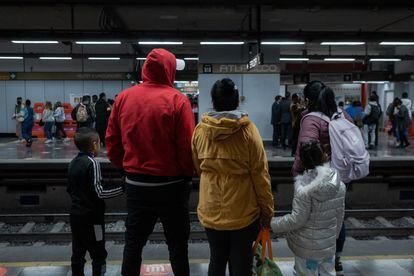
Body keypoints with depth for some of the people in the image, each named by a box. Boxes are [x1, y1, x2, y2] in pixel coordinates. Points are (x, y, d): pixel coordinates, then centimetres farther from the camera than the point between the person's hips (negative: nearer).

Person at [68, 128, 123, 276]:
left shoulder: (73, 163, 7)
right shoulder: (92, 162, -17)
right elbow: (99, 192, -20)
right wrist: (122, 188, -15)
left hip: (75, 214, 8)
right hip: (91, 216, -8)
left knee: (78, 252, 14)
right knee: (98, 254, 2)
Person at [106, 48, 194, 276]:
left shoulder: (123, 98, -1)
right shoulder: (177, 100, -13)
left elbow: (112, 142, 4)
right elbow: (187, 147, -15)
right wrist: (188, 174, 2)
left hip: (135, 183, 4)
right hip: (170, 184, -3)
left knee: (133, 241, 17)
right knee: (177, 244, 11)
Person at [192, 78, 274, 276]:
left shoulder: (200, 130, -5)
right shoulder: (248, 130, -14)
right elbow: (260, 174, -11)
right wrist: (267, 210, 0)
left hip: (211, 210, 3)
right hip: (243, 212, -2)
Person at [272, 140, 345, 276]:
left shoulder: (304, 188, -23)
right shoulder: (340, 185, -5)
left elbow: (297, 220, -20)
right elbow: (340, 216, 5)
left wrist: (272, 223, -9)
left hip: (307, 248, -5)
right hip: (329, 244, 5)